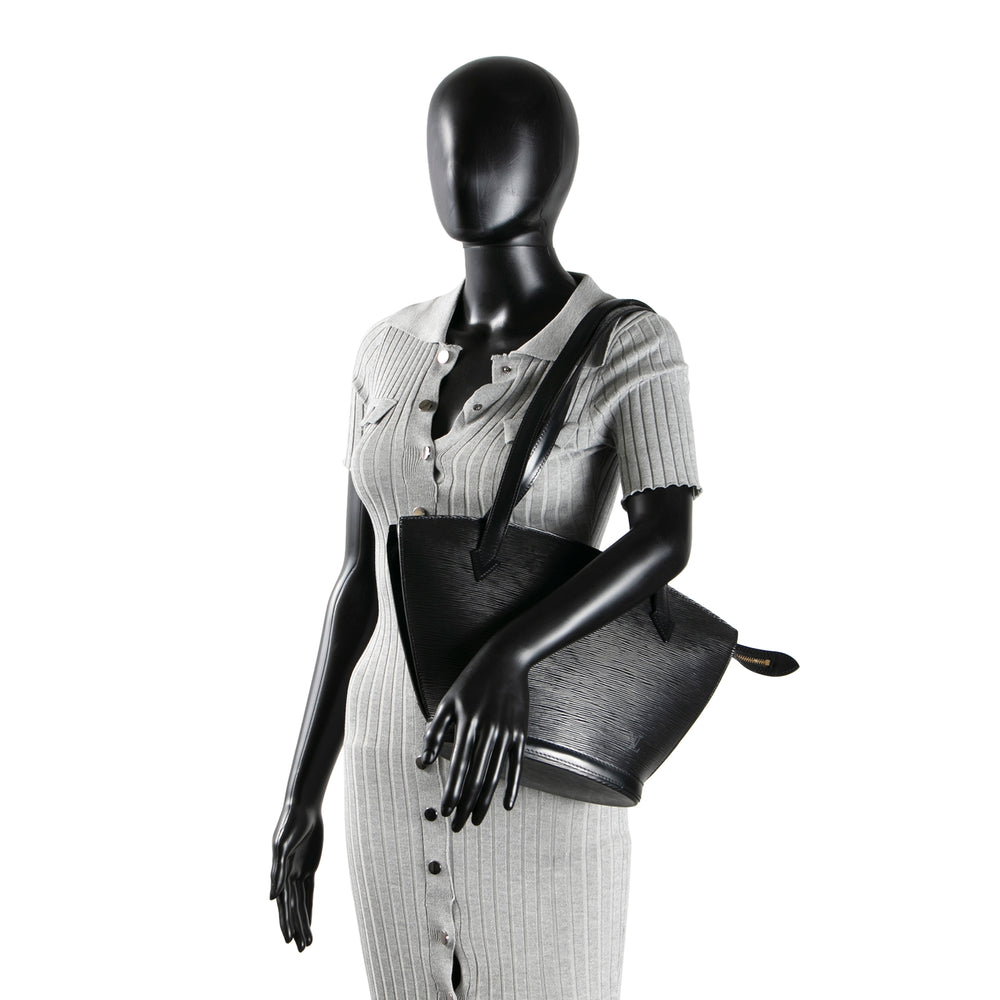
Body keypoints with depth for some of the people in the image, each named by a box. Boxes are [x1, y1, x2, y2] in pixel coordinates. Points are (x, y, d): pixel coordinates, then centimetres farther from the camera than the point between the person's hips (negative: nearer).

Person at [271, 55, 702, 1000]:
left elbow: (666, 540, -25)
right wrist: (302, 792, 7)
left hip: (544, 780, -5)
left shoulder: (632, 346, -9)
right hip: (399, 772, 6)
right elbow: (362, 576, 8)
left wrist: (507, 657, -41)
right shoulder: (392, 351, 6)